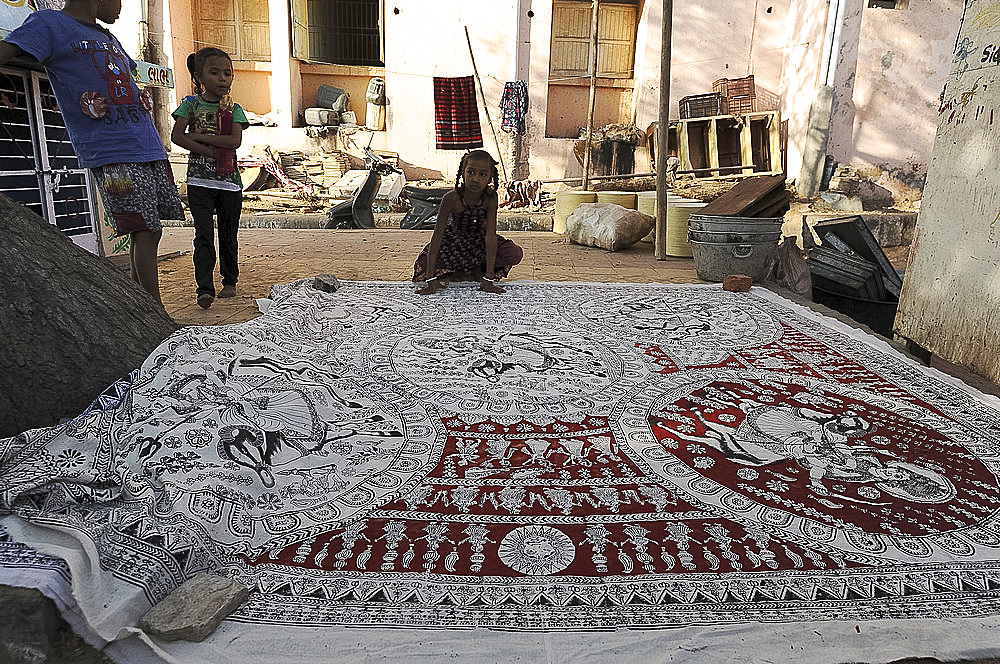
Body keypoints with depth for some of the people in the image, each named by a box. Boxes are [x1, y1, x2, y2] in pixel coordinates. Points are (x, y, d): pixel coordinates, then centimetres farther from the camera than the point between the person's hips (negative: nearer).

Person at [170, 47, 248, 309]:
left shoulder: (233, 109, 5)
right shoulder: (190, 104, 4)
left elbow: (235, 140, -11)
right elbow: (176, 135, -8)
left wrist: (198, 136, -12)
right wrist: (208, 151, -16)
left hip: (229, 181, 1)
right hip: (200, 181, -1)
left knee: (228, 235, 10)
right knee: (204, 235, -8)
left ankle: (230, 281, 26)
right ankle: (205, 288, -10)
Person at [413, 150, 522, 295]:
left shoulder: (491, 197, -27)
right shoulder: (451, 198, -30)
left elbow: (490, 236, -28)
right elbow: (437, 236, -30)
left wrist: (488, 279, -34)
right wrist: (430, 279, -35)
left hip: (479, 239, 1)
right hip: (454, 239, -1)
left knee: (516, 254, -24)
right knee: (422, 266, -25)